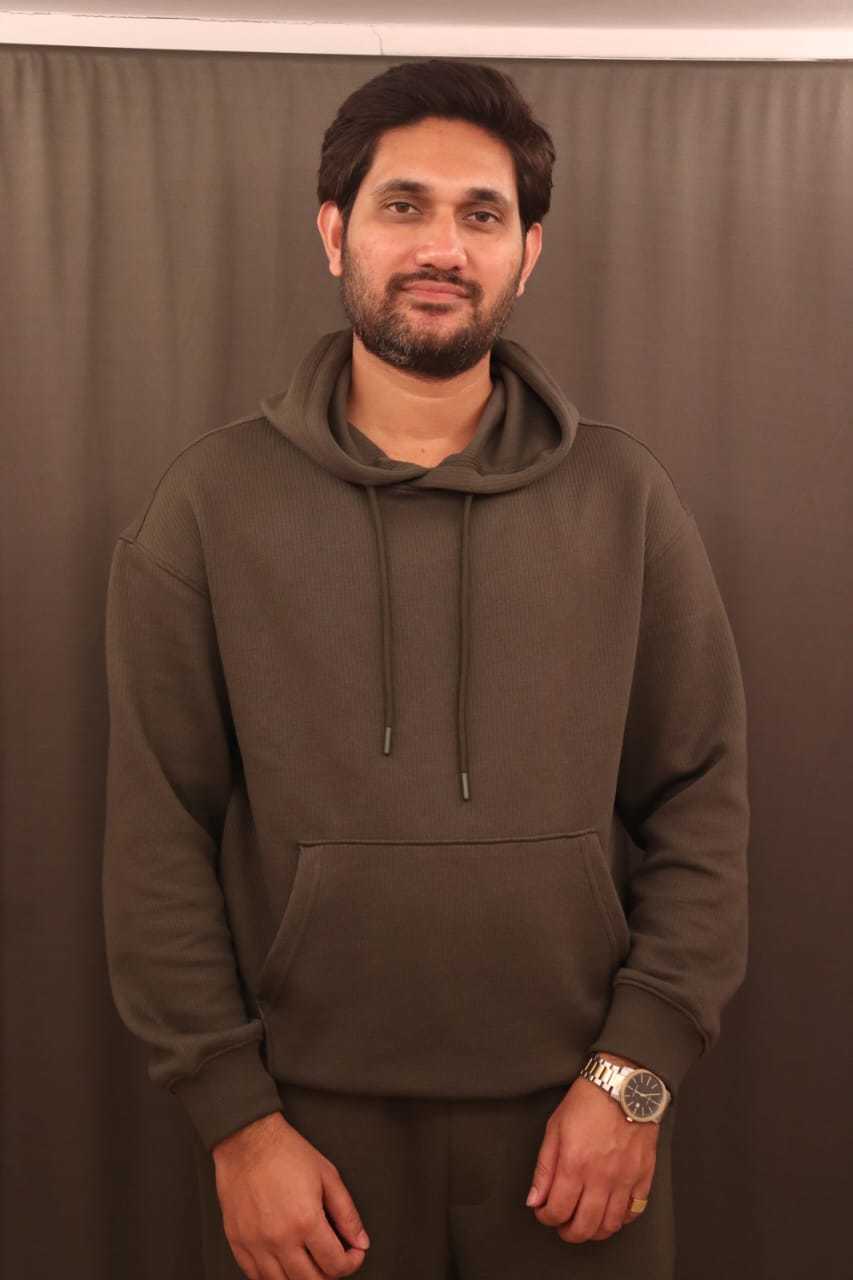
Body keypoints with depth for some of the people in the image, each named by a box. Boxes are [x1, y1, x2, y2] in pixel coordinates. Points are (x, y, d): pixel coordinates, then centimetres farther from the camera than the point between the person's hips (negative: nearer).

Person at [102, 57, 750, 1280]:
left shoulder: (625, 495, -1)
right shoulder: (210, 501, -3)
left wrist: (637, 1070, -7)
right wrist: (233, 1118, -7)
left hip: (576, 1109, 1)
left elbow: (704, 804, -1)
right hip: (312, 1111, 0)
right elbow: (159, 836, -4)